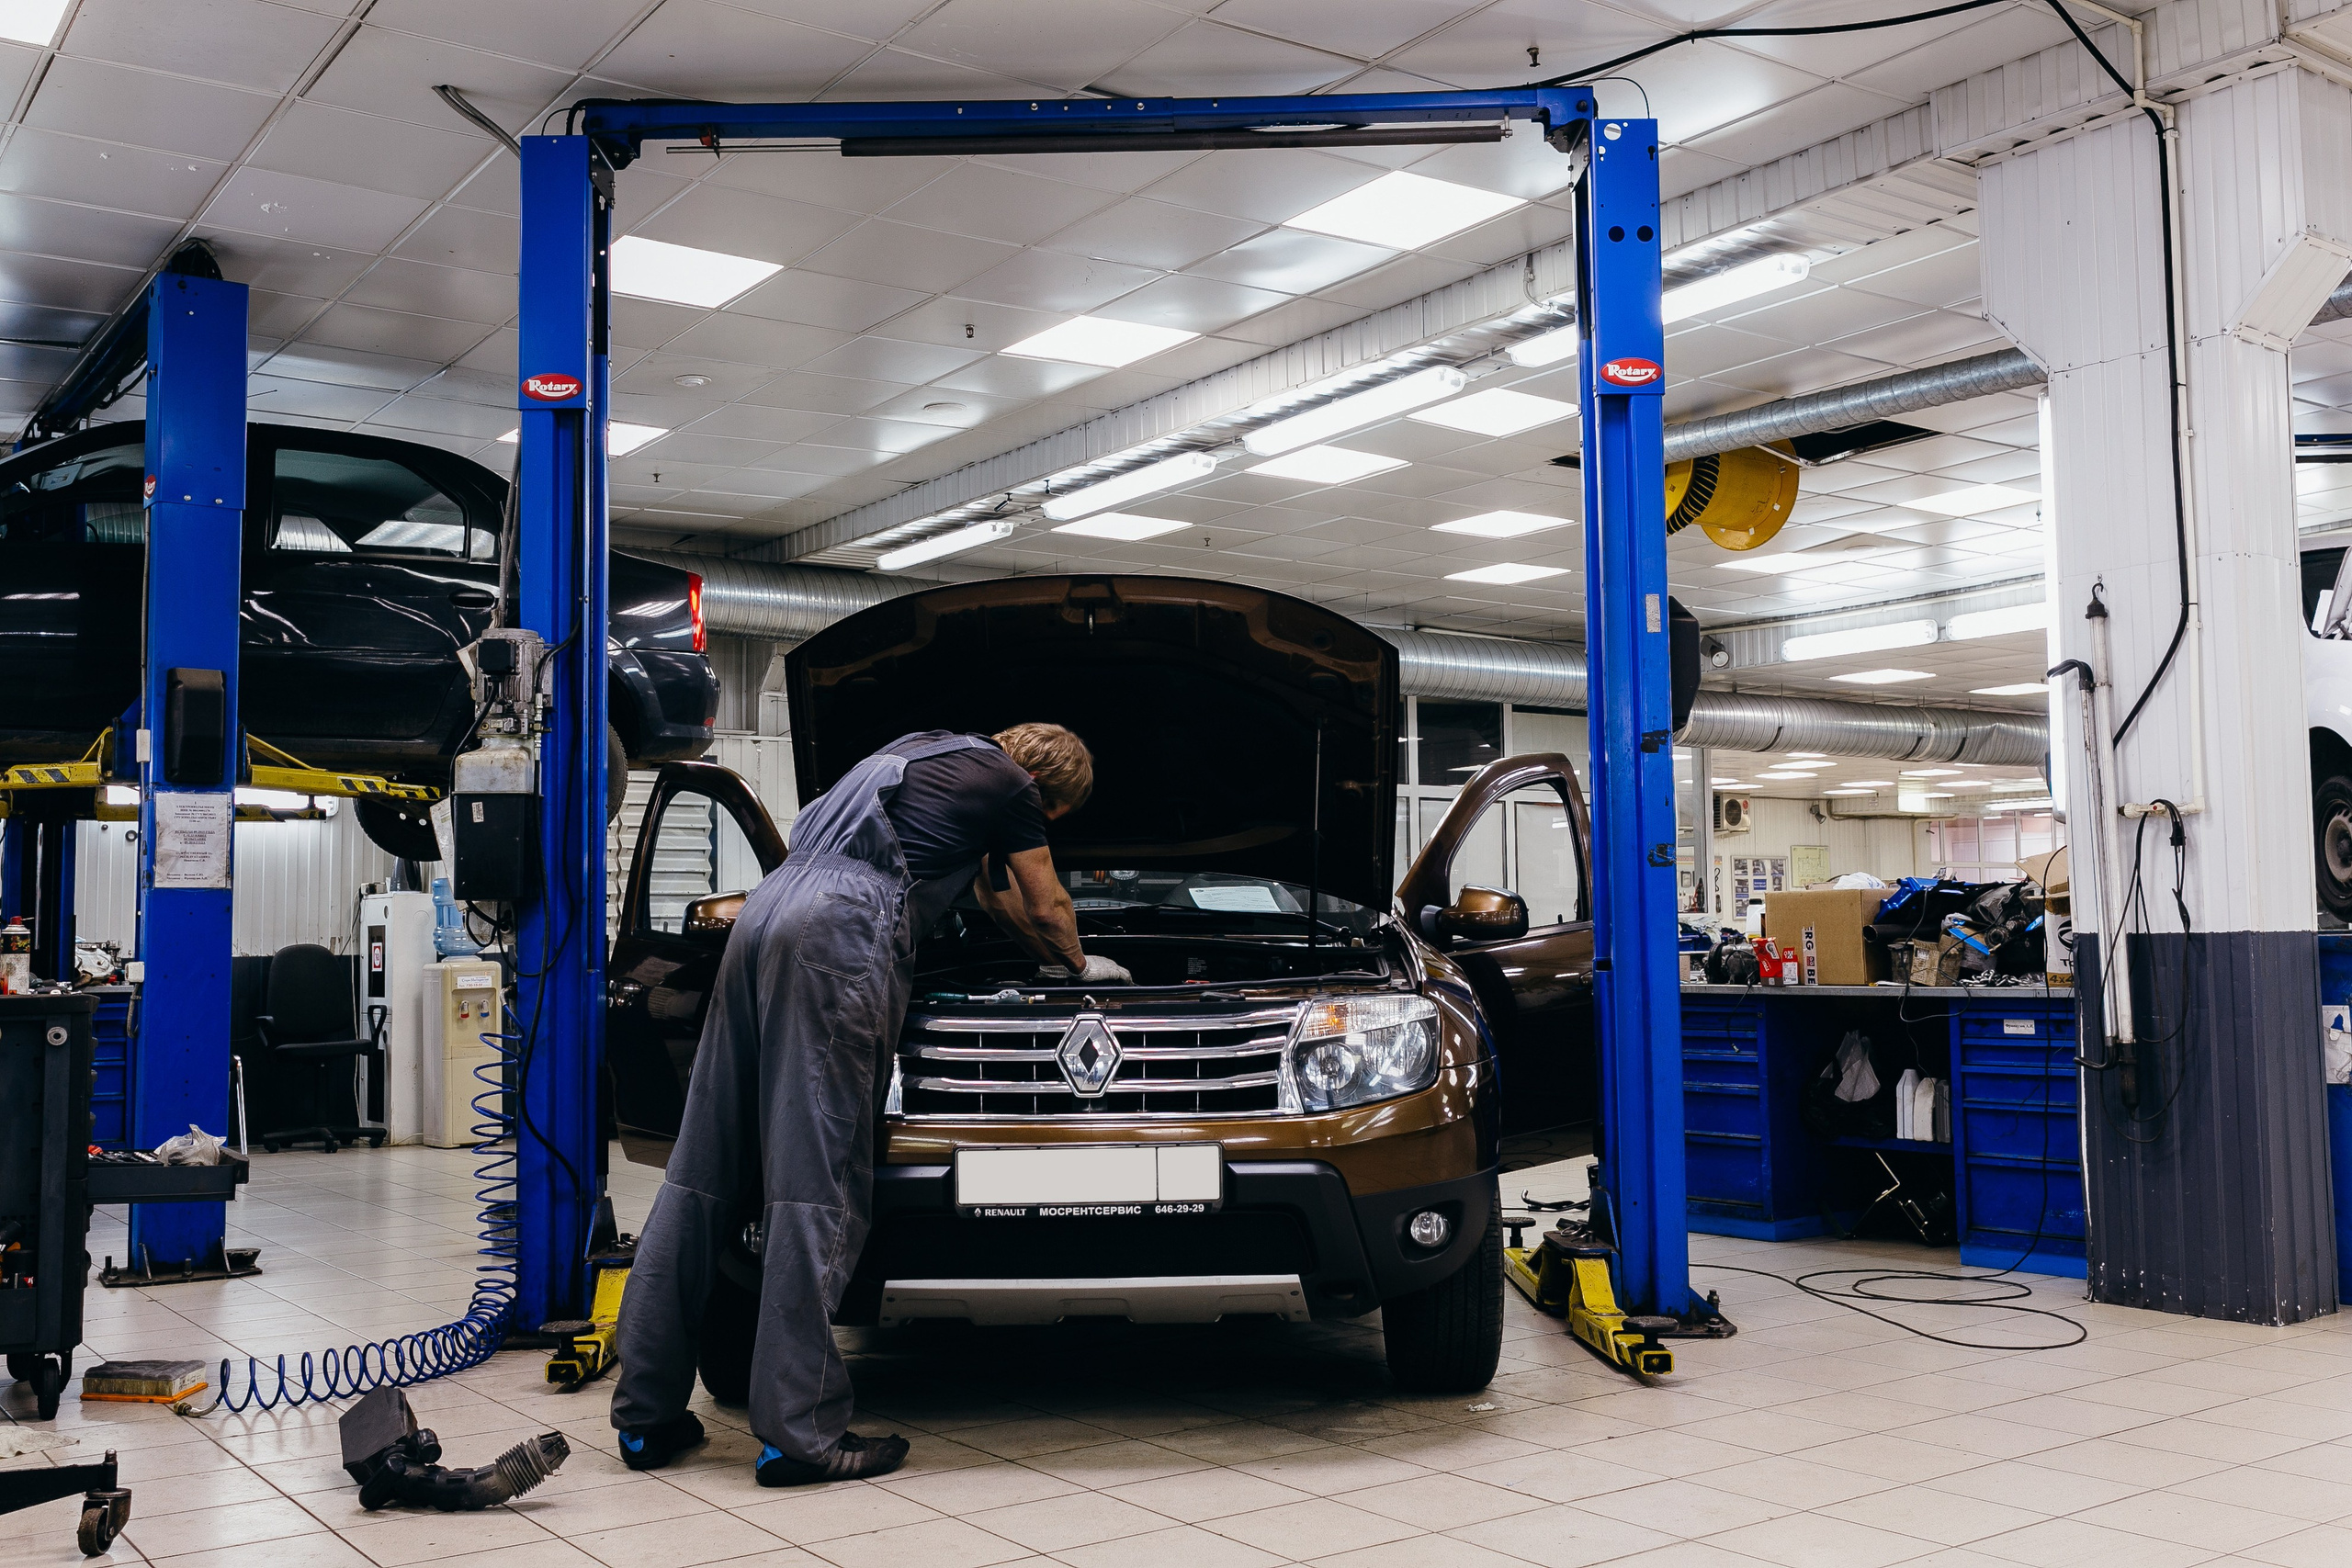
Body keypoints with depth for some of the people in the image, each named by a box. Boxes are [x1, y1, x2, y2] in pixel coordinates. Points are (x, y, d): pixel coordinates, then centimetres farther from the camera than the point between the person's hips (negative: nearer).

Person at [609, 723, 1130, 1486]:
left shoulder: (926, 753, 34)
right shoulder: (1008, 783, 9)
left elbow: (997, 892, 48)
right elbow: (1048, 906, 22)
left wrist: (1046, 956, 58)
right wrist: (1080, 964, 42)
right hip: (844, 928, -9)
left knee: (704, 1168, 5)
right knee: (819, 1180, -10)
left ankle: (647, 1415, 9)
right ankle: (800, 1431, -11)